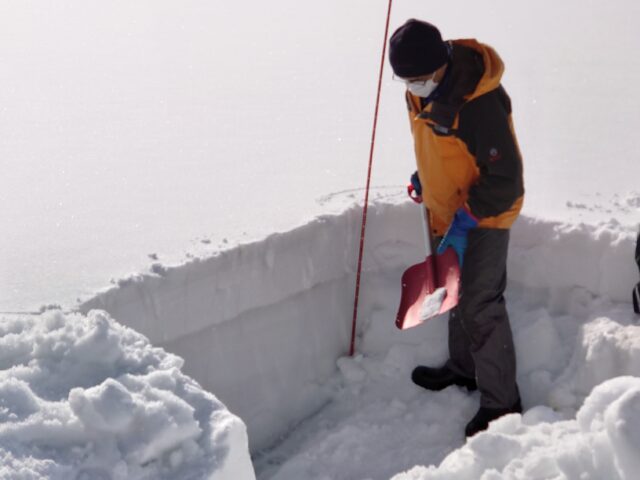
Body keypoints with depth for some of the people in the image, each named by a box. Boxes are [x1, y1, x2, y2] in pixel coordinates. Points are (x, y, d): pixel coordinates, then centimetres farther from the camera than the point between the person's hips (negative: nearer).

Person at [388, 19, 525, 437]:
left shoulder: (480, 104, -32)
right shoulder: (421, 91, -6)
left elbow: (504, 179, -27)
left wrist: (465, 221, -30)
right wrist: (424, 174, 16)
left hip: (485, 215, -9)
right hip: (449, 210, 9)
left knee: (481, 307, -5)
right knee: (456, 294, 21)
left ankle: (501, 402, 8)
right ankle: (464, 367, 41)